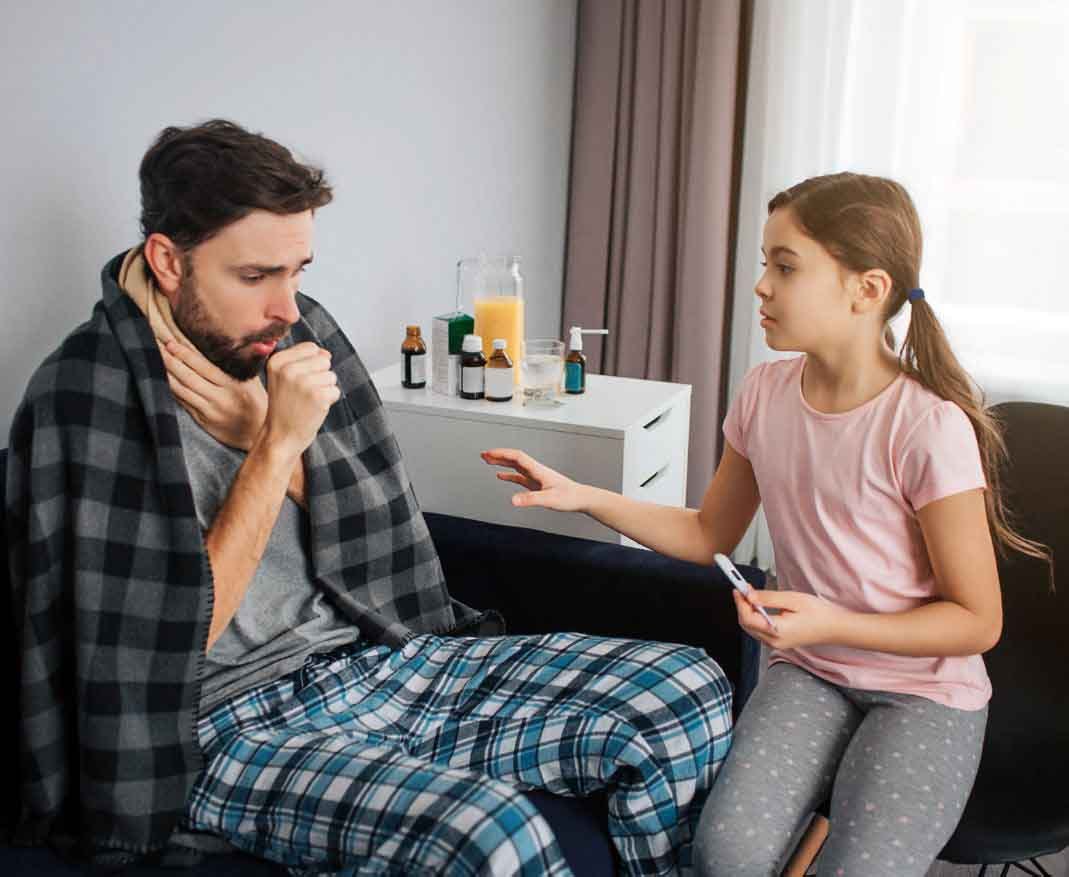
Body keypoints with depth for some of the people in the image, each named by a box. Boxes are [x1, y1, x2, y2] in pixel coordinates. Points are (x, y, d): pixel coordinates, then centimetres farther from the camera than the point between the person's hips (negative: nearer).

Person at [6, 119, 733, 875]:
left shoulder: (297, 334, 3)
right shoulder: (86, 394, -12)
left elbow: (365, 555, 6)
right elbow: (165, 649, -15)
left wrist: (260, 434, -12)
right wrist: (276, 445, -21)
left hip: (373, 659, 6)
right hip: (229, 727, -5)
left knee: (691, 693, -7)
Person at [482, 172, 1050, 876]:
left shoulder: (929, 427, -19)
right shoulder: (767, 393, -2)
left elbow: (978, 621, -11)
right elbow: (710, 536, 10)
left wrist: (830, 624, -23)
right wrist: (581, 496, 0)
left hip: (927, 690, -3)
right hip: (807, 671, 4)